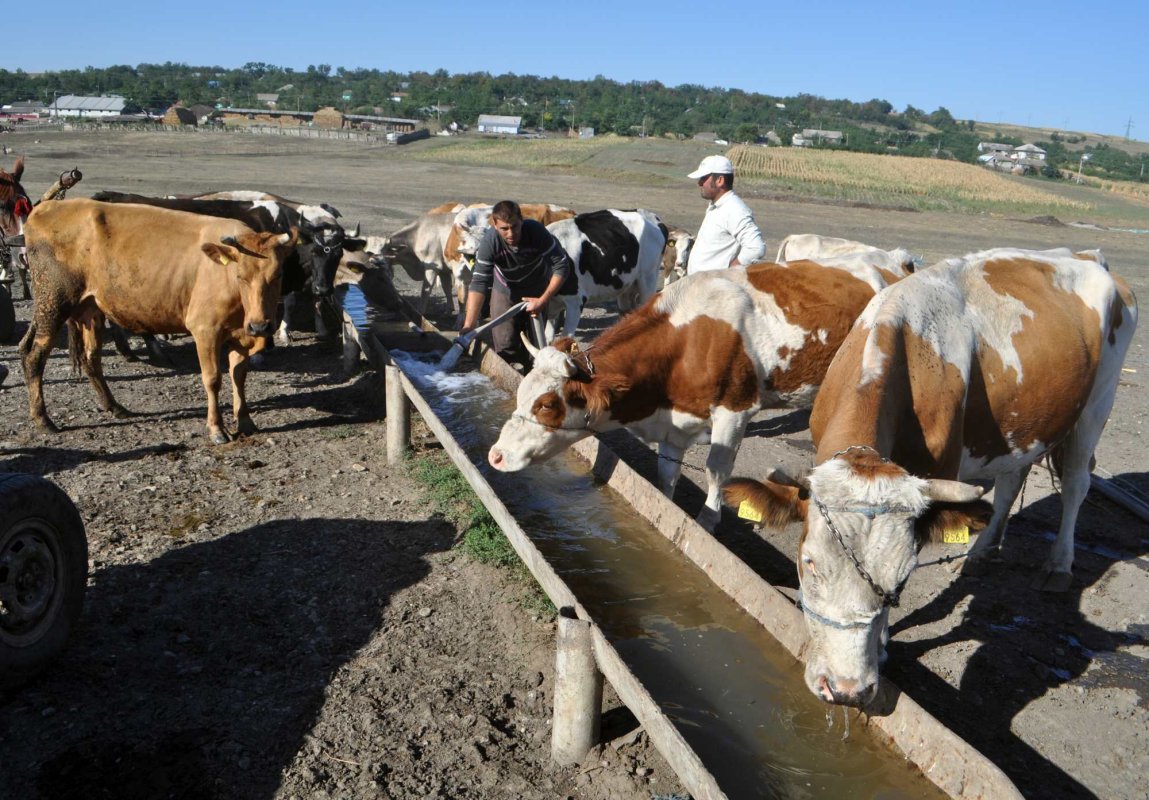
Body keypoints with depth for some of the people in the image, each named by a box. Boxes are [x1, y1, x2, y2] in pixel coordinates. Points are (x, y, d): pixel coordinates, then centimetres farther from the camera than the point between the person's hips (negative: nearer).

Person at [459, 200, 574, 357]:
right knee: (504, 347, -3)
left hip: (537, 291, 0)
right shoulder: (489, 241, -32)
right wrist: (469, 325, -45)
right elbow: (479, 282, -36)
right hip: (505, 290, 0)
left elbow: (561, 266, -25)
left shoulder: (536, 231, -31)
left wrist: (542, 301, -27)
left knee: (537, 344, 7)